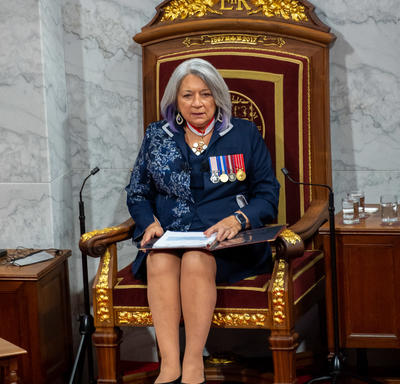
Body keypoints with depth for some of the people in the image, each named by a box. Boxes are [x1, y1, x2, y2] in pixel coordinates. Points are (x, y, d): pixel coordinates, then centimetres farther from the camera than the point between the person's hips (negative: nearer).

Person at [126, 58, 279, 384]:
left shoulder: (245, 134, 10)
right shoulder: (156, 136, 16)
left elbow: (268, 195, 7)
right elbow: (137, 193, 19)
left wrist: (238, 219, -12)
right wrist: (150, 222, -3)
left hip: (227, 241, -2)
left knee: (196, 259, -35)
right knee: (160, 261, -33)